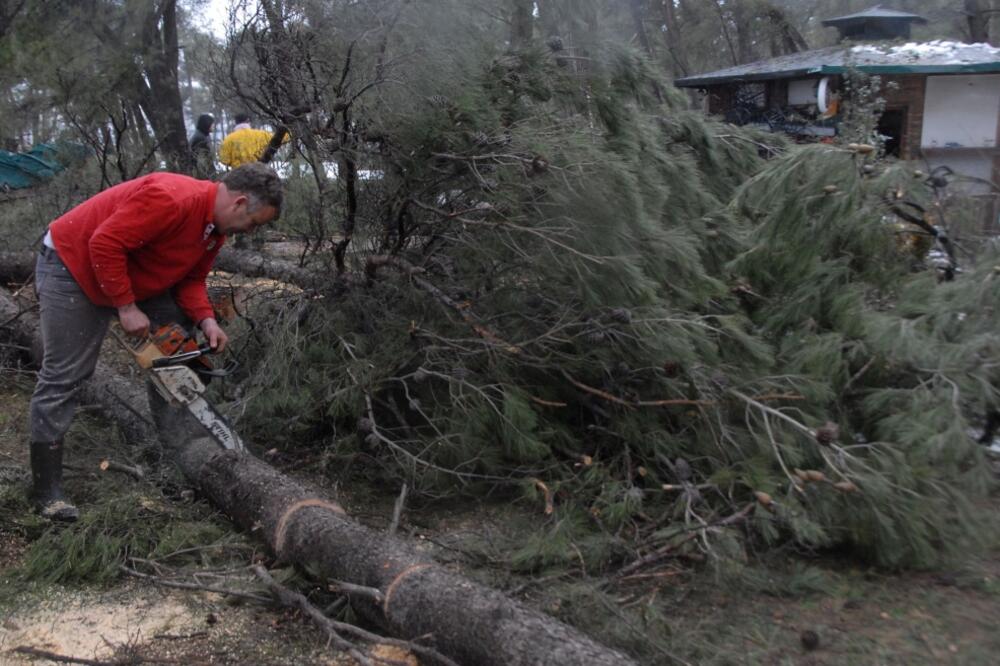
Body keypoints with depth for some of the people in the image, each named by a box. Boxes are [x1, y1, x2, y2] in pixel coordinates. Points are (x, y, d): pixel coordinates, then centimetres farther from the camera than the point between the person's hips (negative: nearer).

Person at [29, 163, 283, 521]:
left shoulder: (216, 227, -3)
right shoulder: (171, 197, -33)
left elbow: (190, 279, 2)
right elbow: (105, 244, -34)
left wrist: (205, 320, -15)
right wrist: (126, 307, -28)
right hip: (72, 265, -9)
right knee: (64, 376, -7)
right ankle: (46, 487, 2)